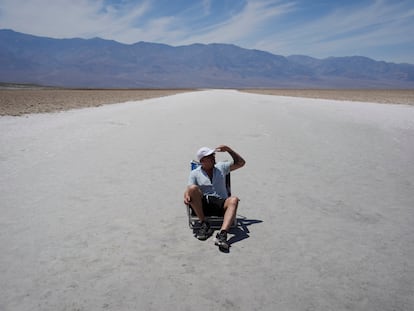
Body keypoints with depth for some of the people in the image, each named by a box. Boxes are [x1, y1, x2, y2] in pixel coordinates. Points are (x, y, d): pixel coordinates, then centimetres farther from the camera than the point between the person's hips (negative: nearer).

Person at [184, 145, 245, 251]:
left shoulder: (221, 167, 18)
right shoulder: (195, 173, 12)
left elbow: (241, 163, 17)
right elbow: (188, 189, 2)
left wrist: (228, 149, 8)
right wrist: (186, 195, -22)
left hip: (221, 204, 1)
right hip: (202, 205, 0)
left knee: (233, 200, -32)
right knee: (193, 188, -29)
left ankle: (222, 234, -51)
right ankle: (204, 225, -23)